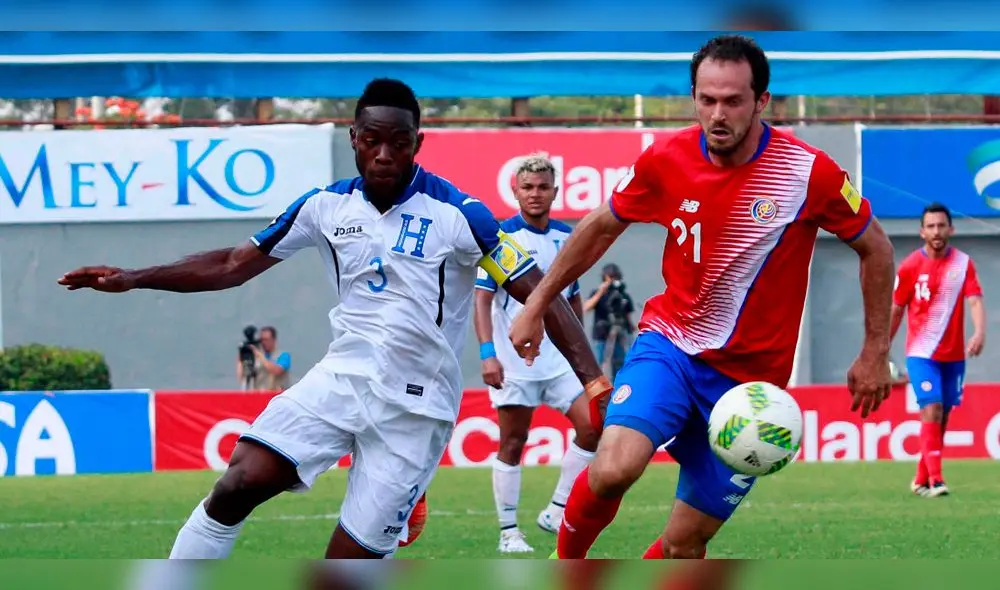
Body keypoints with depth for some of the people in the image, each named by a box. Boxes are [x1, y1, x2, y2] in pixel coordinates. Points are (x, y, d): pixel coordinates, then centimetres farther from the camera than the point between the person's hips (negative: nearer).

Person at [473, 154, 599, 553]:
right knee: (512, 444, 0)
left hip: (560, 359, 5)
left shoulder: (567, 237, 9)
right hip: (514, 361, -5)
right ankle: (509, 532, 8)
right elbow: (482, 297, -10)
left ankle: (557, 511, 4)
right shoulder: (501, 237, -7)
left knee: (591, 426, -8)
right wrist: (487, 353, -18)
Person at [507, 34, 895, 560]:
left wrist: (875, 351, 4)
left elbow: (875, 249, 3)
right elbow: (600, 226, 12)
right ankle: (563, 566, 0)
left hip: (751, 378, 0)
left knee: (685, 543, -1)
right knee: (614, 468, -28)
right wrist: (537, 305, 16)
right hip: (670, 344, 0)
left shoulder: (810, 172, -13)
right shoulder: (666, 160, -7)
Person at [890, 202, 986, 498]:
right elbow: (896, 310, 4)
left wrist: (980, 332, -32)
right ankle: (935, 479, -20)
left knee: (942, 417, 9)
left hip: (953, 354, 3)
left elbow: (975, 300, -13)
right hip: (921, 352, -3)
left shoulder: (963, 264, -1)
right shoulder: (910, 266, -4)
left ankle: (921, 479, 23)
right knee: (932, 410, -17)